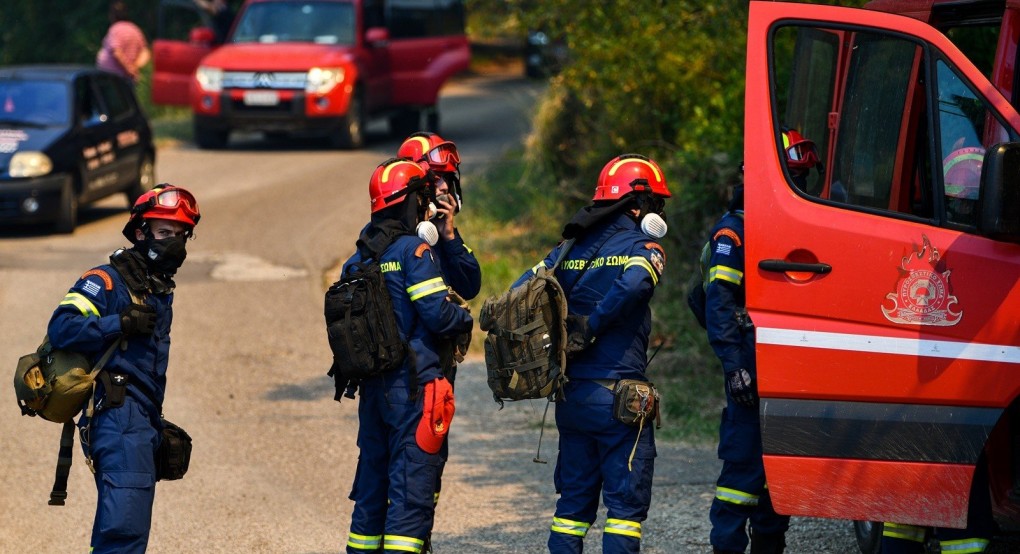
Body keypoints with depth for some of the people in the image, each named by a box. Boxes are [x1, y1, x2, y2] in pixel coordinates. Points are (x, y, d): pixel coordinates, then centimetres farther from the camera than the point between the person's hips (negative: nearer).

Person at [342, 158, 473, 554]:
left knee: (373, 476, 15)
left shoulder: (359, 258, 10)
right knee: (412, 480, -5)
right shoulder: (414, 250, -12)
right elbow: (437, 313, -15)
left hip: (372, 385, 7)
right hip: (413, 383, -7)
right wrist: (466, 319, 2)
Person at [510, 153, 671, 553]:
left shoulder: (572, 247, 14)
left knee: (573, 501, 13)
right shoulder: (643, 248, -5)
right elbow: (632, 285, -25)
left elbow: (523, 290, 8)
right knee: (626, 502, -1)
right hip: (617, 395, -6)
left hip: (570, 395, 6)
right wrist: (591, 328, -15)